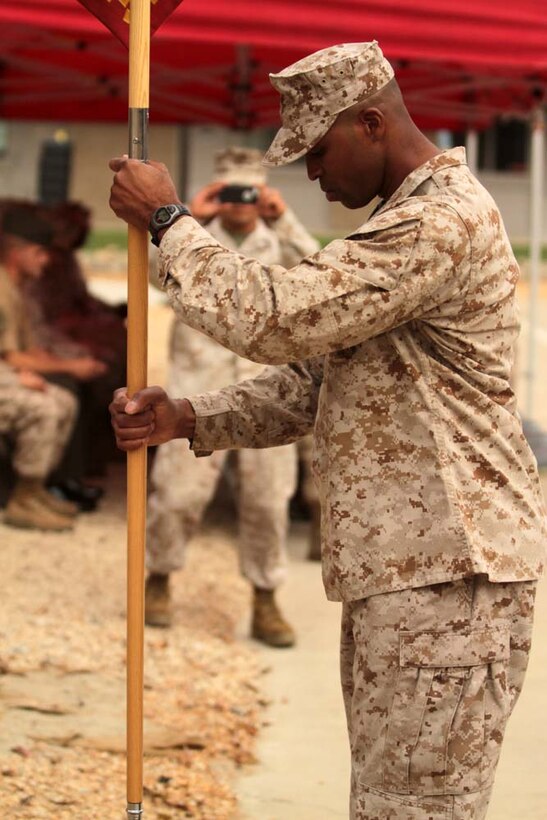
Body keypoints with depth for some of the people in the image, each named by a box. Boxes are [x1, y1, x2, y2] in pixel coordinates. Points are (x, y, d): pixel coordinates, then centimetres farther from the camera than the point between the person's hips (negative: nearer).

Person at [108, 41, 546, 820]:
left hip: (447, 577, -10)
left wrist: (168, 220, -7)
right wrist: (187, 419, 5)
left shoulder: (442, 221, -16)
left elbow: (270, 318, -21)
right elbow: (314, 380, 19)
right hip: (397, 568, 10)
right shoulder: (402, 223, 19)